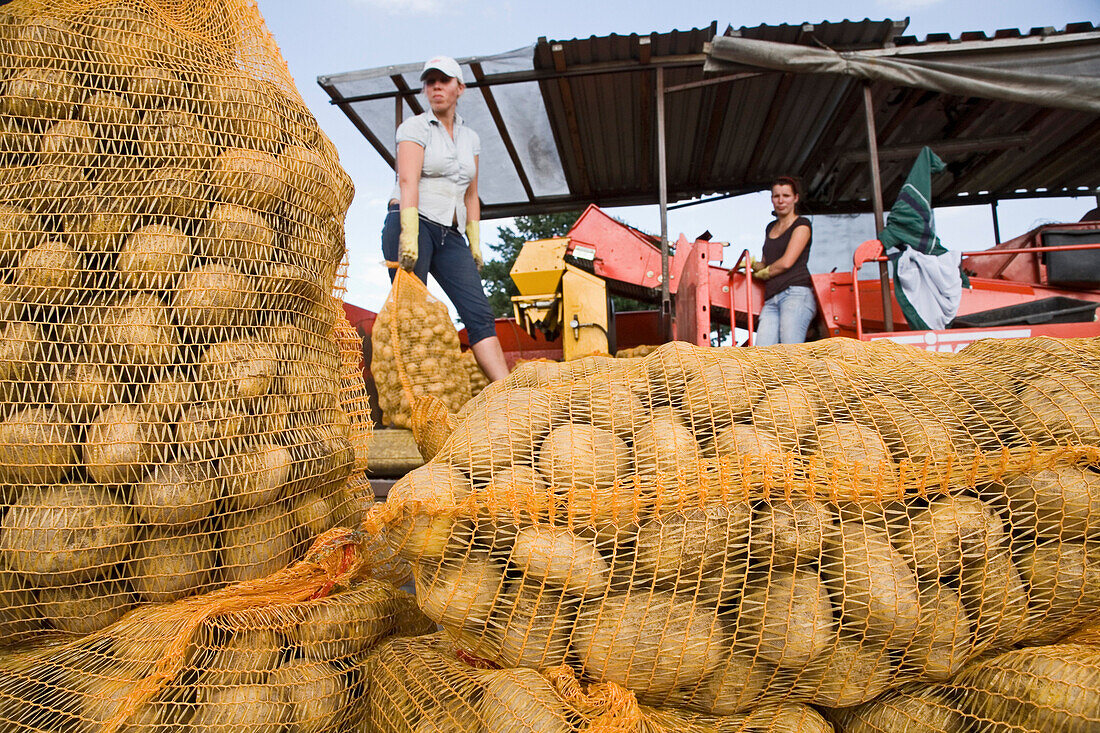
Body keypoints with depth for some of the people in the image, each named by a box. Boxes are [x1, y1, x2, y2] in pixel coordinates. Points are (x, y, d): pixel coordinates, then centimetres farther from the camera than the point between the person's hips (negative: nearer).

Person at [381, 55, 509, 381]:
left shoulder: (470, 138, 21)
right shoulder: (415, 127, 3)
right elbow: (407, 181, -12)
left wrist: (475, 244, 15)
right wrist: (409, 234, -25)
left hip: (450, 235, 5)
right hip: (410, 225, -4)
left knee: (480, 313, -9)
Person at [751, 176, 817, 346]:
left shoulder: (802, 224, 5)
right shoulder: (770, 228, 26)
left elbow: (786, 262, -6)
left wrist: (761, 273, 8)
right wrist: (753, 264, 10)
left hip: (796, 293, -6)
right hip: (771, 299, 6)